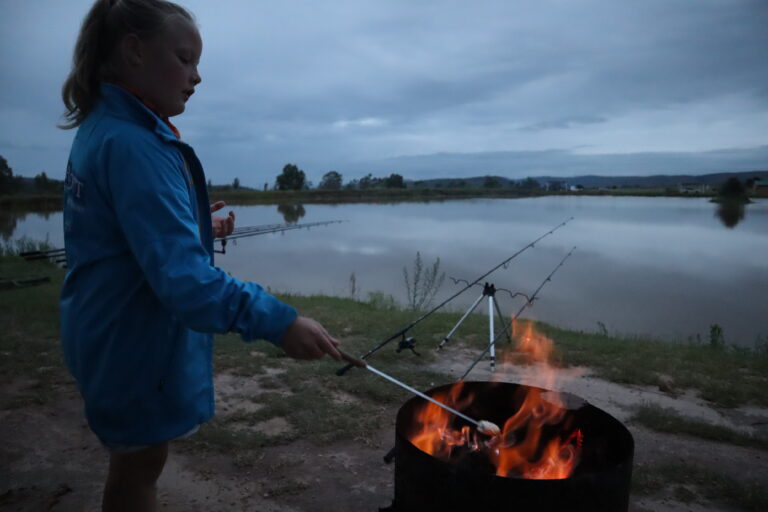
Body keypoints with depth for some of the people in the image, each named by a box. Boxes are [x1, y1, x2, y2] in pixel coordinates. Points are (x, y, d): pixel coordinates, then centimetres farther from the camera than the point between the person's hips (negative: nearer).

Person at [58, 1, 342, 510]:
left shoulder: (102, 128, 8)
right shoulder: (135, 144, -25)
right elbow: (180, 274, -34)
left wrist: (198, 228, 7)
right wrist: (278, 321, -37)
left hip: (112, 332, 9)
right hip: (135, 340, -9)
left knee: (135, 462, 25)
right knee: (139, 466, 10)